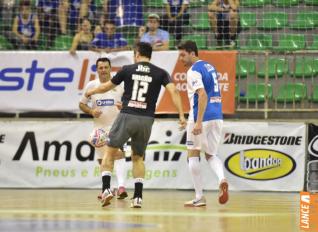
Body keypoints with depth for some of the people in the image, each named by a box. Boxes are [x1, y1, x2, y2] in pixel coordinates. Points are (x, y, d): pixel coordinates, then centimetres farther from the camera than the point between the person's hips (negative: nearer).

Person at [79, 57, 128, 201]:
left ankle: (121, 186, -33)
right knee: (102, 160, 10)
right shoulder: (91, 85, 1)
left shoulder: (119, 85, -3)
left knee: (118, 153, -24)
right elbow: (82, 104, 8)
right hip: (99, 127, 3)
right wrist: (91, 111, -12)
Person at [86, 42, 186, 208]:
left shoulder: (127, 70, 6)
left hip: (127, 116, -2)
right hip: (146, 119, 2)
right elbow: (173, 91, -7)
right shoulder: (160, 73, 8)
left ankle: (106, 189, -4)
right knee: (138, 158, 17)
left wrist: (91, 92, 36)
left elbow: (106, 87, 17)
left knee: (109, 152, 12)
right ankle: (138, 197, 5)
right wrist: (181, 116, -8)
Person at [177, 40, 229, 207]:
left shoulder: (193, 71, -11)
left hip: (202, 117, -8)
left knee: (193, 155, 6)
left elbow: (203, 95, -22)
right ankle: (222, 179, -16)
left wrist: (198, 122, -25)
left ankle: (199, 197, 6)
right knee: (211, 155, 15)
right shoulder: (210, 67, 17)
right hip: (217, 116, 8)